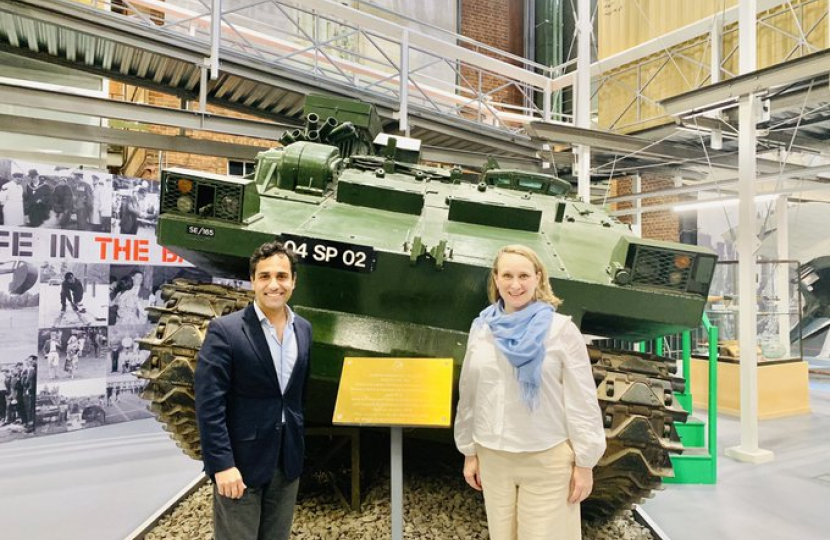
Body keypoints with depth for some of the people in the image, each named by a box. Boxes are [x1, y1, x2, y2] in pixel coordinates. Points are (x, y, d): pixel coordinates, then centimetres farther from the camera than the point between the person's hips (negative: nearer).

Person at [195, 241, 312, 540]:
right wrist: (222, 464, -18)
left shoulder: (303, 329, 4)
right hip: (241, 460, -5)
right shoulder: (225, 330, -13)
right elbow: (209, 405, -15)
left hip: (288, 461, 5)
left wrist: (299, 446, 13)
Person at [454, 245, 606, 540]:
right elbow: (469, 396, 8)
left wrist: (584, 463, -6)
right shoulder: (481, 329, 2)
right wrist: (469, 452, 10)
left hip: (548, 460, -3)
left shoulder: (561, 329, -9)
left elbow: (581, 401, -7)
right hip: (493, 458, 4)